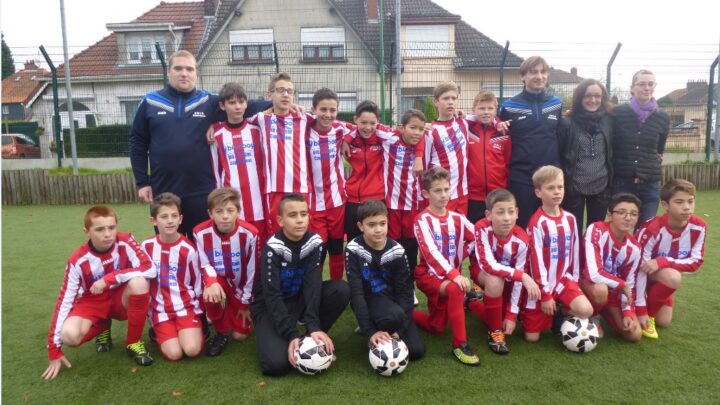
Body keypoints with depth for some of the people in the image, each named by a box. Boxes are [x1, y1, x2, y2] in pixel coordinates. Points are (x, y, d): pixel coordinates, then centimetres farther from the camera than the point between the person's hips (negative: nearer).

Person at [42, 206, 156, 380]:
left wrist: (109, 278, -33)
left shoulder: (125, 242, -18)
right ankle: (102, 328, 9)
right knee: (69, 335, -30)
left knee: (139, 282, -34)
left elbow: (150, 268, -29)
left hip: (121, 299, 0)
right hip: (92, 302, 0)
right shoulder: (78, 261, -18)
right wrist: (54, 350, -16)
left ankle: (133, 342, -13)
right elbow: (65, 301, -15)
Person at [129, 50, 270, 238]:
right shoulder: (150, 102, 6)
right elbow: (137, 144, 8)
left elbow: (243, 106, -1)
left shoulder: (208, 102, 4)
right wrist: (142, 182, 4)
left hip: (201, 192, 0)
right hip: (163, 192, 1)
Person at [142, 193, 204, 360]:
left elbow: (198, 284, 1)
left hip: (187, 307, -1)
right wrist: (147, 311, 9)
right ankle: (159, 333, 13)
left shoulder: (188, 249, -8)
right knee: (174, 354, -16)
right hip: (160, 309, 2)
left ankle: (196, 329, 9)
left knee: (192, 350, -22)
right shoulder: (147, 247, -2)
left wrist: (196, 312, 3)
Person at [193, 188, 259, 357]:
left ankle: (233, 309, 35)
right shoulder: (201, 232, -21)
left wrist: (246, 303, -7)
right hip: (218, 281, 0)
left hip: (241, 287, 0)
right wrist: (212, 282, -41)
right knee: (210, 294, -37)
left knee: (240, 335, 0)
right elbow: (204, 265, -16)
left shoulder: (250, 233, -24)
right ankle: (221, 332, -7)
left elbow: (252, 271, -14)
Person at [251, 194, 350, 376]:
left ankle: (314, 337, -3)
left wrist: (314, 326, -33)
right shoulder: (273, 248, -22)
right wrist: (291, 335, -33)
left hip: (300, 300, 4)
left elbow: (313, 285, -20)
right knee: (276, 363, -28)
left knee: (341, 289, -21)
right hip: (270, 307, -4)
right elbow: (272, 295, -25)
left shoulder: (314, 242, -11)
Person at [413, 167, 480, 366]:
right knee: (455, 289, -36)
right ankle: (460, 344, -24)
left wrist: (459, 256, -4)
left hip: (451, 275, 6)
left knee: (435, 328, 7)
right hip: (429, 275, -5)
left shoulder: (457, 219, 0)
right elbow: (431, 253, -27)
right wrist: (454, 274, -39)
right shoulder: (422, 220, -15)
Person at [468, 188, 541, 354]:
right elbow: (488, 265, -36)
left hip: (507, 280, 3)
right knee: (495, 280, -39)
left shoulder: (521, 240, -23)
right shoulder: (482, 229, -30)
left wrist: (512, 315, -19)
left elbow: (517, 280, -19)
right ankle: (495, 331, -16)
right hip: (482, 274, -3)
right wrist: (524, 276, -43)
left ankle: (475, 303, 18)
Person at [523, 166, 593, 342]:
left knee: (586, 310, -22)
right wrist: (545, 294, -15)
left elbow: (574, 252, 10)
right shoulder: (537, 223, -16)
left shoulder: (570, 219, 3)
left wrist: (574, 280, 8)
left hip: (564, 279, 5)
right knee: (532, 337, -3)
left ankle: (559, 317, 10)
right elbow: (536, 260, -16)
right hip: (542, 283, -5)